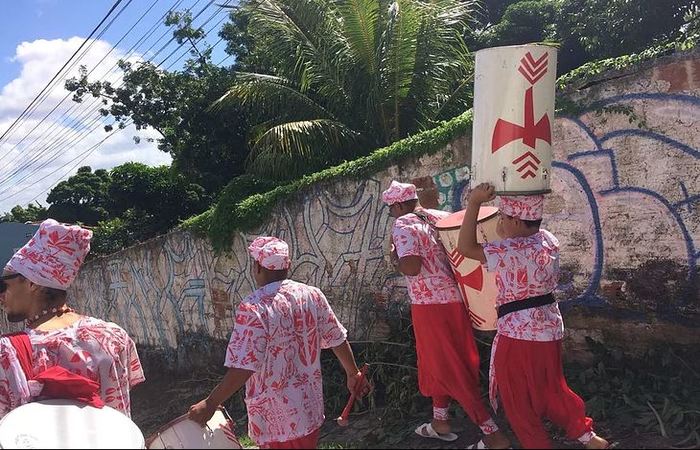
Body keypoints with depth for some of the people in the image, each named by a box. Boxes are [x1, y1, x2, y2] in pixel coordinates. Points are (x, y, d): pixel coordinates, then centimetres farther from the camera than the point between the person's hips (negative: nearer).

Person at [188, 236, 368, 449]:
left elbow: (243, 368, -25)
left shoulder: (253, 308, -21)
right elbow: (338, 341, 5)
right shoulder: (313, 295, -3)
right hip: (310, 409, 6)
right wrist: (353, 374, 20)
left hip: (276, 417, -5)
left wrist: (210, 404, -14)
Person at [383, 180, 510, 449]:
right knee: (437, 362, 22)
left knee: (451, 369, 1)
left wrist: (395, 257, -6)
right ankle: (440, 423, 36)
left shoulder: (403, 225, -12)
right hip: (453, 299, 8)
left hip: (430, 305, -8)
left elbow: (411, 267, -25)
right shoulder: (434, 217, 10)